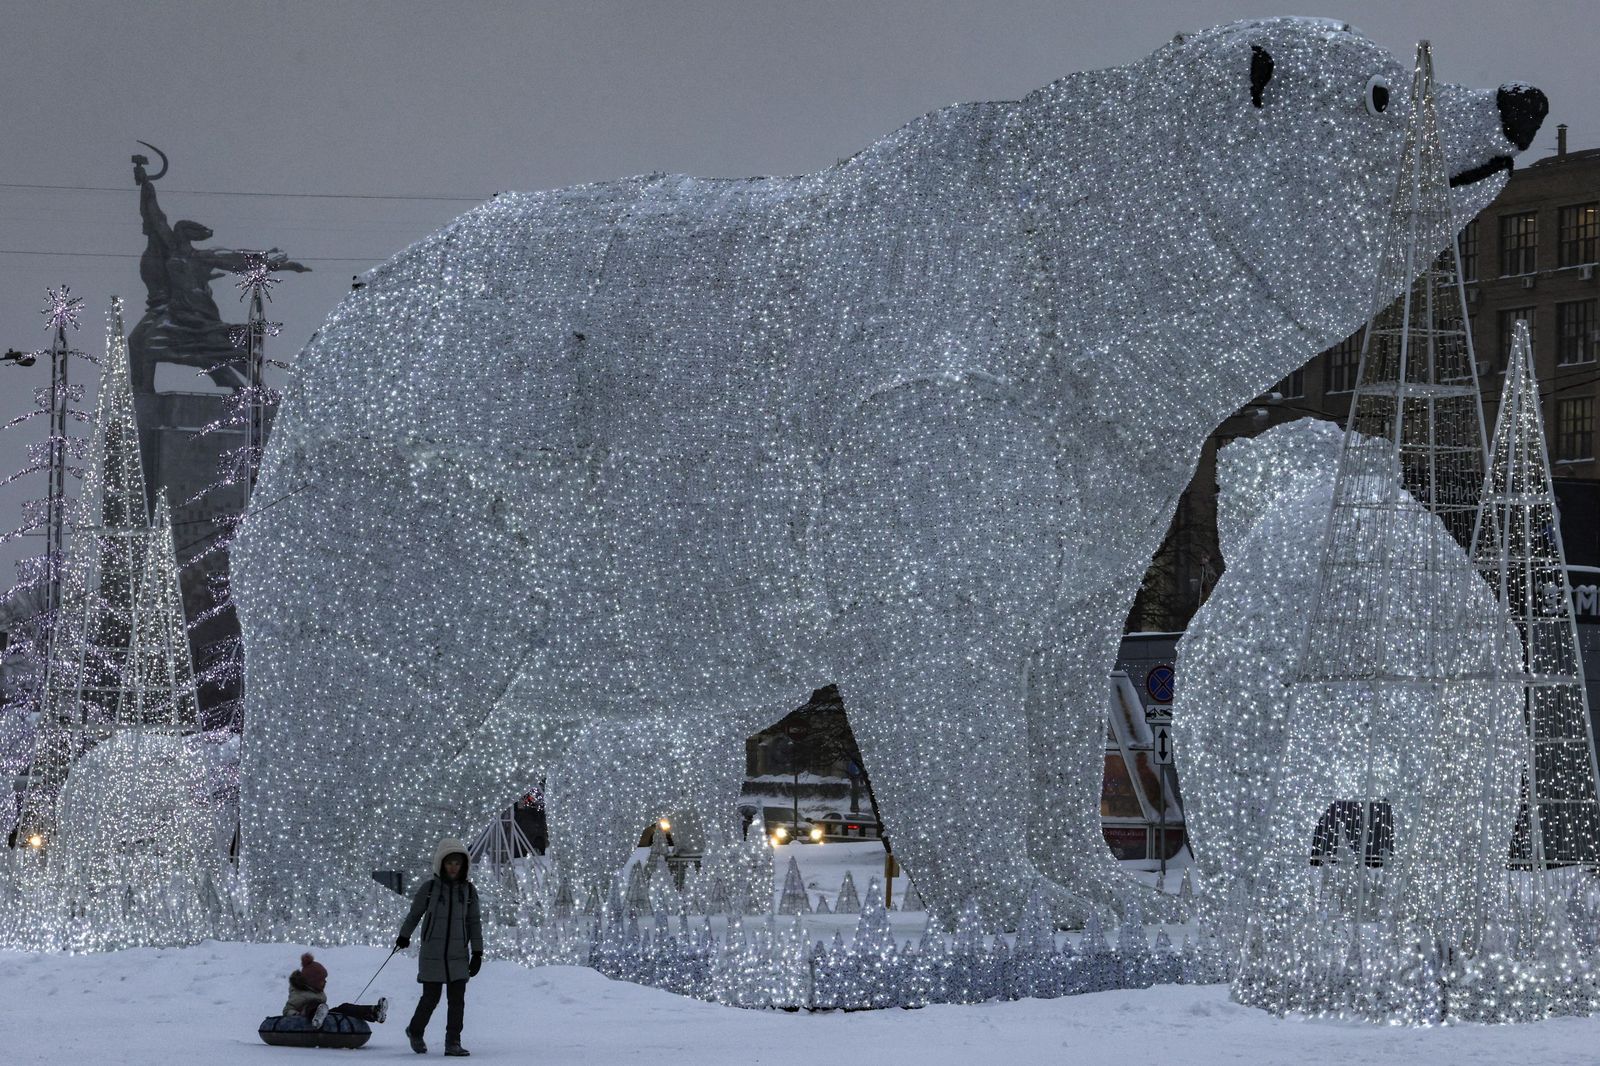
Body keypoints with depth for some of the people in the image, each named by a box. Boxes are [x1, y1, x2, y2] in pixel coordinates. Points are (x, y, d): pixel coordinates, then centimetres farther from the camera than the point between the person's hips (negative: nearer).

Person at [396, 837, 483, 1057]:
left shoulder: (468, 890, 4)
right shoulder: (429, 888, -2)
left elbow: (474, 923, 9)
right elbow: (414, 914, 11)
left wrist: (477, 953, 6)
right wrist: (404, 936, 16)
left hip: (458, 955, 2)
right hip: (432, 955, -2)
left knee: (457, 1000, -3)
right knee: (431, 998, 2)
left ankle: (453, 1043, 5)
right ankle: (415, 1032, 27)